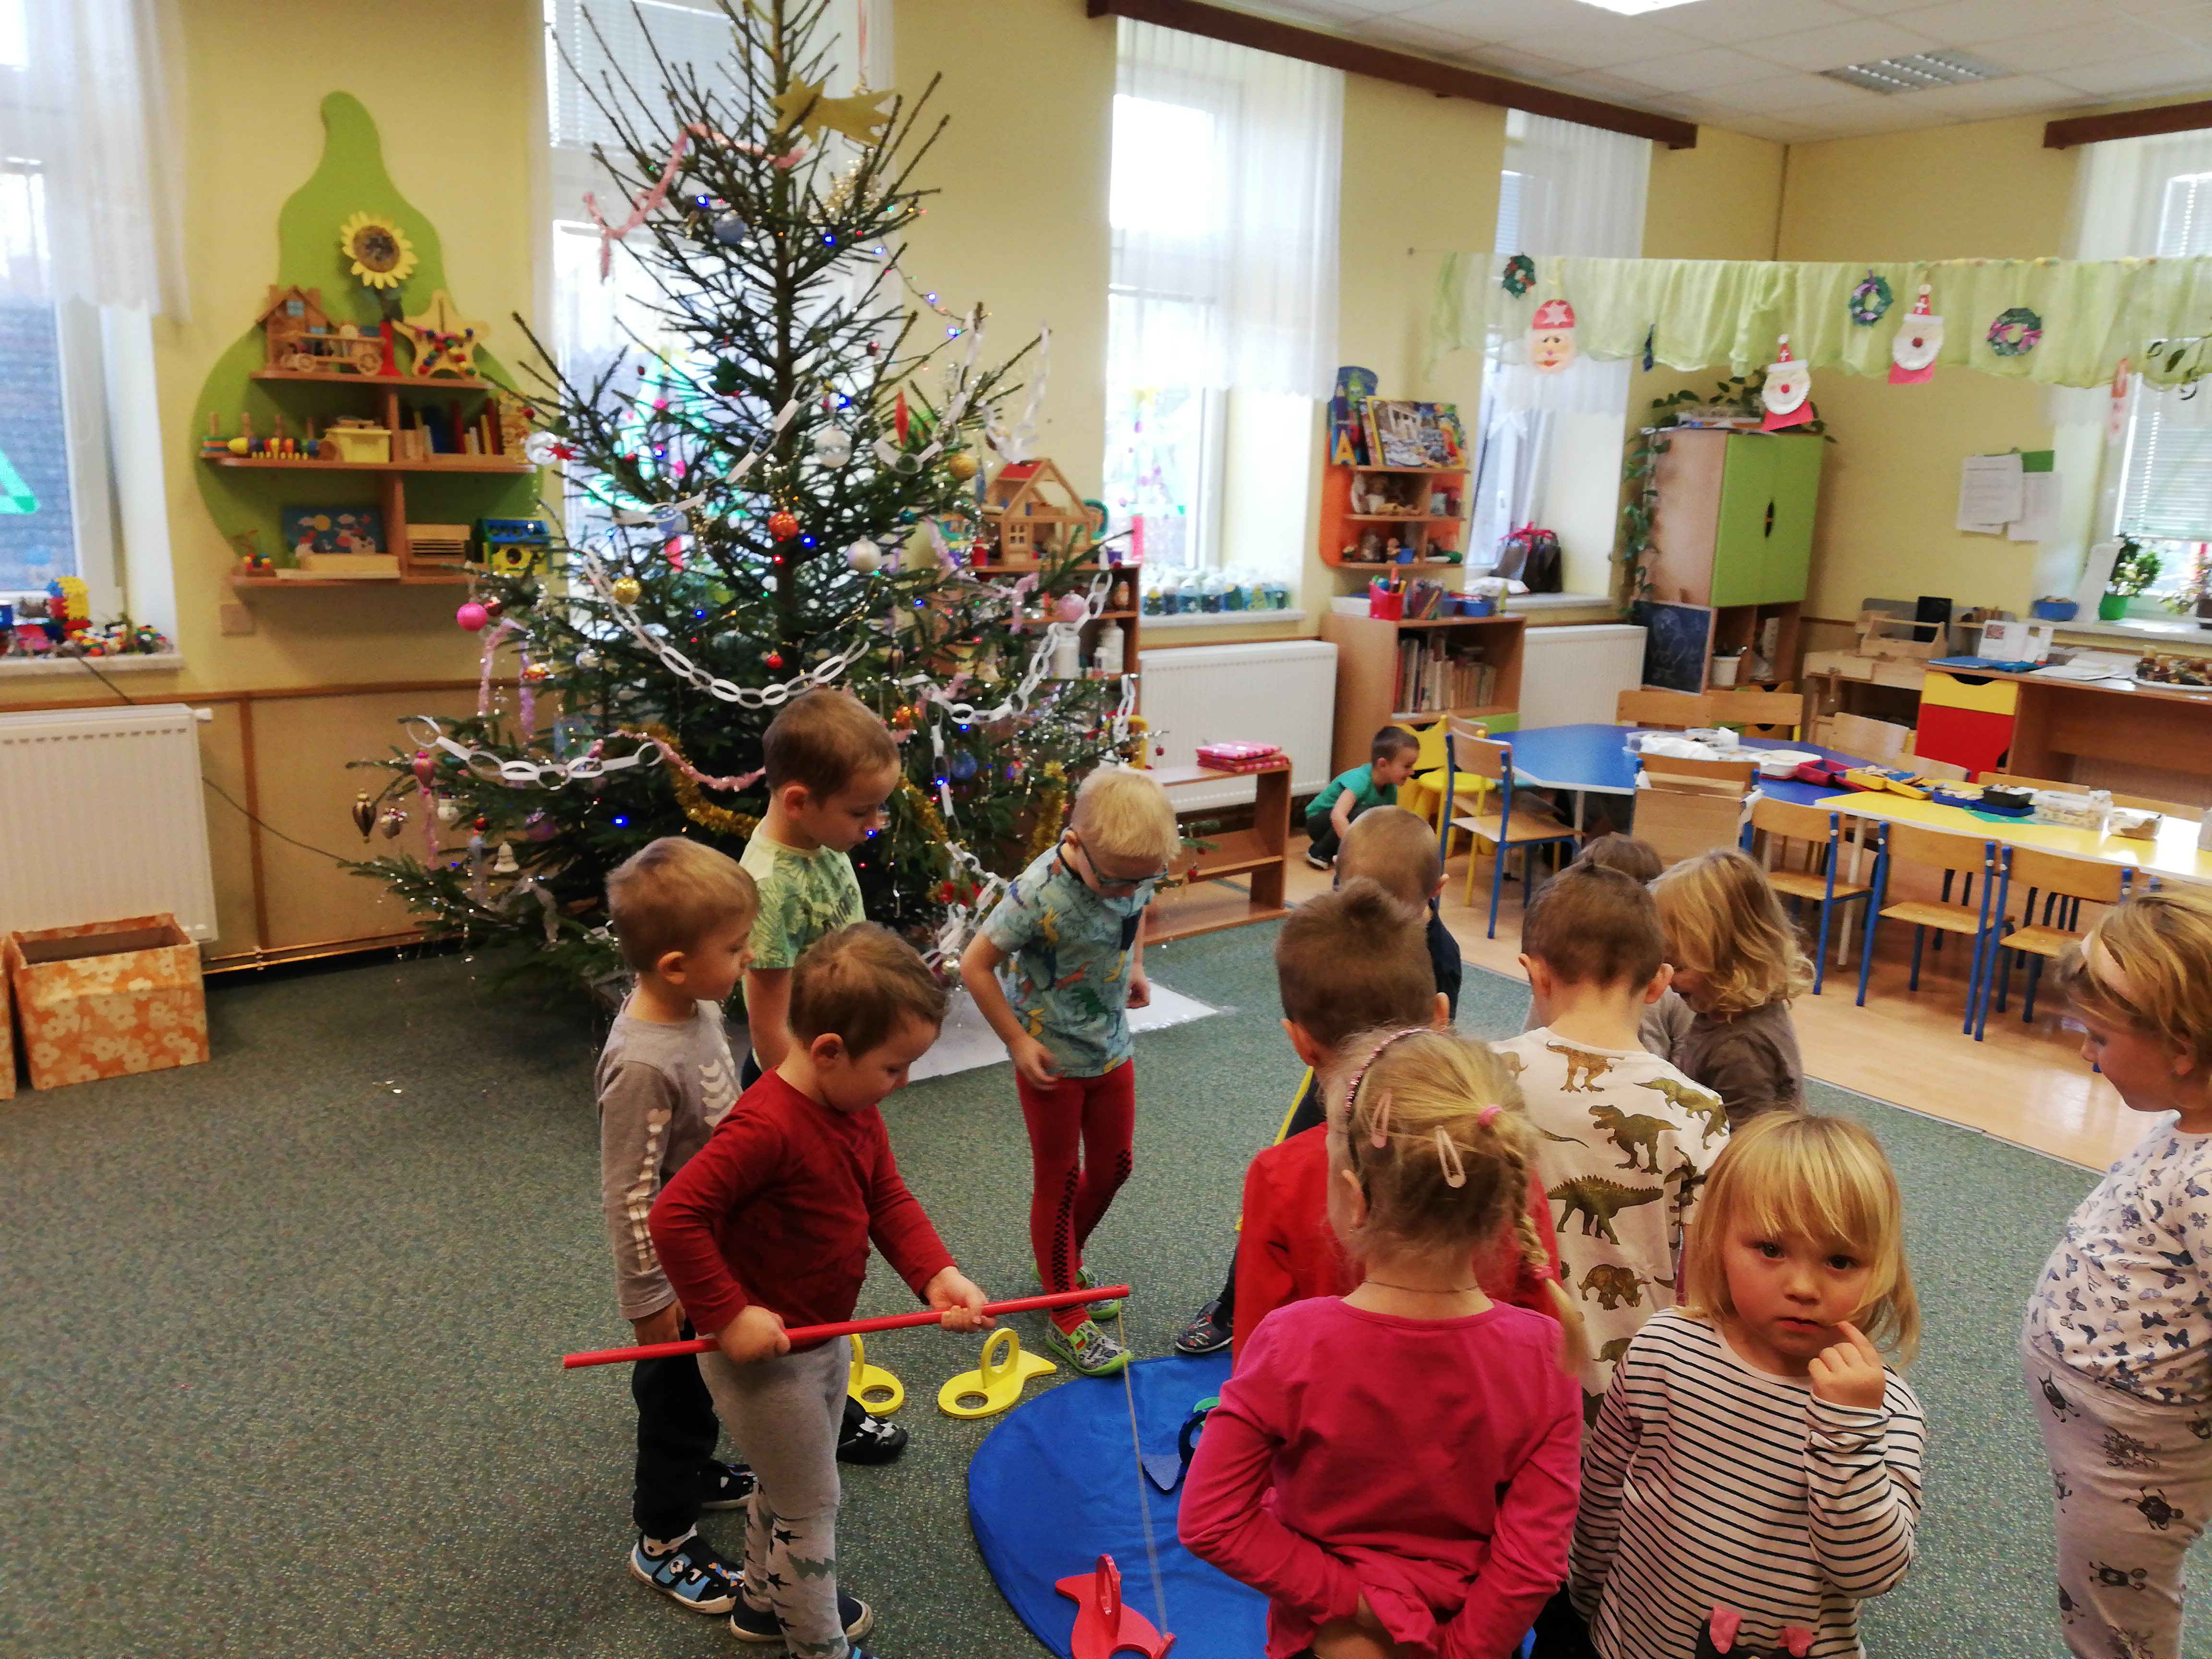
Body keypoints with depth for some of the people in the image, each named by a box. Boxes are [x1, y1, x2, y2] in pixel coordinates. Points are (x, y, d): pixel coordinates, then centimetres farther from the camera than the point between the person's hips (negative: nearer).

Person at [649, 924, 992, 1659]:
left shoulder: (856, 1109, -5)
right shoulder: (766, 1128, -34)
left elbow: (888, 1199, 0)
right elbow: (674, 1216, -34)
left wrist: (936, 1273, -14)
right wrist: (730, 1315, -29)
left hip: (825, 1339, 9)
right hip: (764, 1353, -9)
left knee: (786, 1486, 29)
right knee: (810, 1508, 9)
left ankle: (765, 1599, 51)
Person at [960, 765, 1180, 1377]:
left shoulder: (1135, 869, -13)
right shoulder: (1041, 895, -32)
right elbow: (975, 965, -23)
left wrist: (1135, 967, 4)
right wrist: (1018, 1042, -19)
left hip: (1111, 1048, 6)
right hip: (1051, 1057, -6)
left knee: (1114, 1164, 18)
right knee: (1059, 1180, 7)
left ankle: (1065, 1263, 43)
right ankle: (1066, 1320, 21)